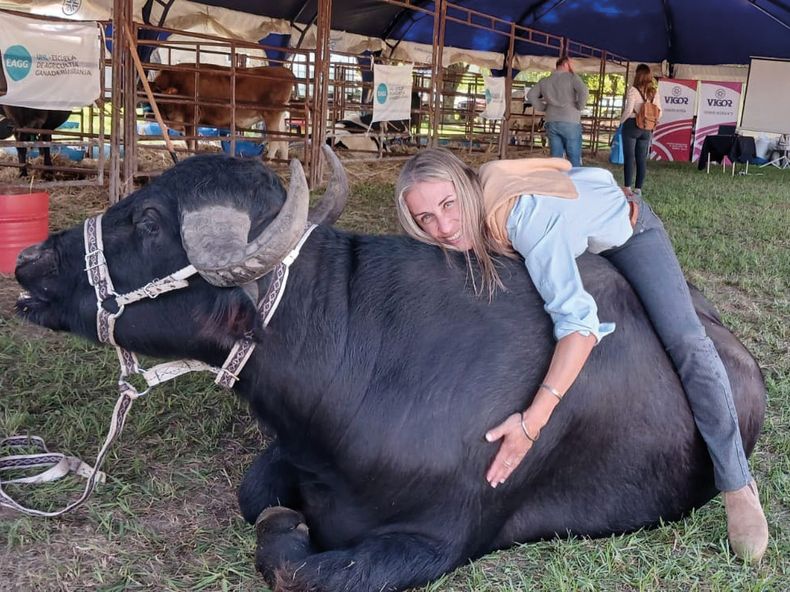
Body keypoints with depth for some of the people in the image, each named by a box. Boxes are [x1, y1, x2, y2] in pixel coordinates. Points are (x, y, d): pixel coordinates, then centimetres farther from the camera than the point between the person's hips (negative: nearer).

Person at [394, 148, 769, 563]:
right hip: (575, 240, 7)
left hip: (626, 227, -6)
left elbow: (578, 321, -51)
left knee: (686, 343, -17)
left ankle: (738, 485, -4)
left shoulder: (524, 213, -45)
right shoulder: (469, 216, -24)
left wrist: (533, 419, -56)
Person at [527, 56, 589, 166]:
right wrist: (579, 107, -5)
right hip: (570, 123, -5)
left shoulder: (545, 81, 14)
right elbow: (584, 91, -18)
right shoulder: (572, 77, -2)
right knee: (574, 159, 0)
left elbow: (530, 95, 12)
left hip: (551, 123, 5)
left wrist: (544, 108, 11)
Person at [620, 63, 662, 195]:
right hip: (647, 129, 5)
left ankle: (628, 187, -4)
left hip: (632, 126, -5)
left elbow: (628, 110, -15)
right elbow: (659, 112, 6)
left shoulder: (633, 90, -11)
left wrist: (621, 121, 1)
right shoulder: (654, 92, 5)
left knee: (629, 157, -1)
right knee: (642, 159, 8)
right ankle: (638, 188, 11)